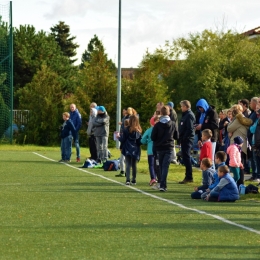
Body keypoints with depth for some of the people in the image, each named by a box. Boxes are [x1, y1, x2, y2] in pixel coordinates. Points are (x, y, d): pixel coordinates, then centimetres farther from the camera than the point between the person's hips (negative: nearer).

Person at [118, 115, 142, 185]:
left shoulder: (127, 129, -10)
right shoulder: (139, 130, 1)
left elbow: (123, 139, -6)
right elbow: (140, 141, 3)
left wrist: (119, 137, 13)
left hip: (128, 150, -3)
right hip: (136, 150, 3)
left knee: (128, 165, -3)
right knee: (134, 165, 13)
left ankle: (128, 180, -15)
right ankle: (134, 180, 16)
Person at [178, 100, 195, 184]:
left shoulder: (189, 115, -14)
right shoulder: (185, 115, 17)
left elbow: (190, 129, -21)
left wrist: (184, 138, -19)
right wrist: (181, 137, 12)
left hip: (187, 140, -10)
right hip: (184, 140, 10)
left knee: (186, 158, -7)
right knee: (186, 158, 12)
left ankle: (189, 177, -5)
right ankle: (188, 177, 17)